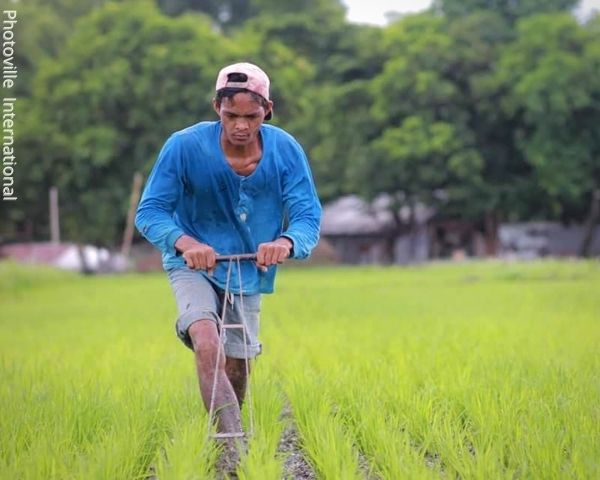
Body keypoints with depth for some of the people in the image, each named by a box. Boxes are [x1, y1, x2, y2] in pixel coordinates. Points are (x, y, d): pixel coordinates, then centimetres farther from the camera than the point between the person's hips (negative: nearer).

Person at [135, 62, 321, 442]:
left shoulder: (286, 151, -16)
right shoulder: (185, 146, -22)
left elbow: (308, 215, -17)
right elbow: (150, 211, -20)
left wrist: (287, 242, -41)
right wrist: (184, 241, -42)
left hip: (249, 272, 3)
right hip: (194, 265, -3)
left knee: (236, 367, 13)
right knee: (208, 347, -29)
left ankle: (228, 433, 40)